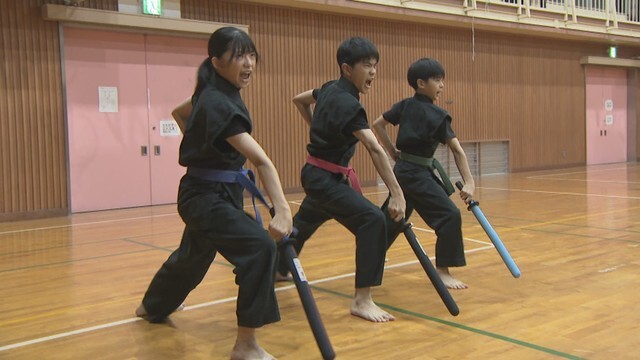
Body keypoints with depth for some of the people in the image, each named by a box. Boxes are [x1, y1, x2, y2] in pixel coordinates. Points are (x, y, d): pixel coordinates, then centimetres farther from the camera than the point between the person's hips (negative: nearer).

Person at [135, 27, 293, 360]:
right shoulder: (218, 104, -27)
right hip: (205, 196, -10)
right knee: (259, 247, -27)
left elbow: (181, 112, 23)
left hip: (219, 192, 10)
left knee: (193, 255, 29)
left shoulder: (221, 93, 3)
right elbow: (261, 160, -40)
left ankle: (151, 306, 58)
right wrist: (283, 209, -45)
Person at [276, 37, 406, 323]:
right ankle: (362, 300, -23)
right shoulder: (347, 103, -24)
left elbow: (299, 100, 23)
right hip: (325, 178, -10)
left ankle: (278, 268, 54)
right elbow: (375, 149, -34)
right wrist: (397, 194, -40)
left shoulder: (330, 89, 4)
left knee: (304, 224, 30)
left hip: (319, 175, 10)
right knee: (372, 220, -23)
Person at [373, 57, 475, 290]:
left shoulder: (405, 106, 6)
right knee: (450, 215, -9)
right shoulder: (436, 115, -14)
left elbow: (377, 125, 12)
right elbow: (457, 151, -18)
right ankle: (442, 271, -6)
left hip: (403, 170, 9)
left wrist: (393, 152, 16)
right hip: (417, 174, -9)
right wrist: (469, 183, -23)